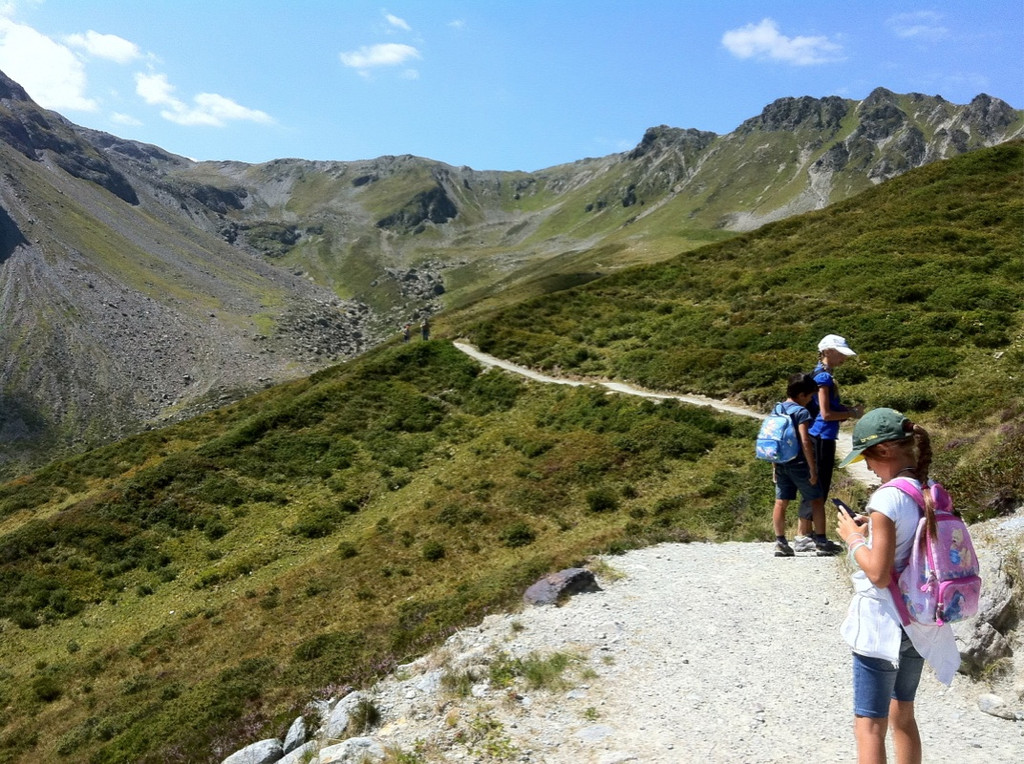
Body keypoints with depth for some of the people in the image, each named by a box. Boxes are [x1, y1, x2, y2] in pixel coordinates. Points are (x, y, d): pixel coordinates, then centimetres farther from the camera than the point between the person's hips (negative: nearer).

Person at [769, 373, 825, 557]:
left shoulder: (777, 409, 9)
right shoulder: (801, 412, -13)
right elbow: (805, 441, -19)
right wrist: (812, 468, -15)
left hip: (781, 464, 7)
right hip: (799, 464, -7)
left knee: (781, 502, 5)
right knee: (816, 500, 8)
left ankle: (780, 542, 5)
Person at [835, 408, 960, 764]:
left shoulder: (887, 497, -22)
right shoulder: (932, 491, 2)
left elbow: (878, 573, -23)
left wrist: (853, 537, -8)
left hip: (881, 624, -8)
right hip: (918, 623, 8)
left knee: (869, 727, 3)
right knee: (902, 716, 23)